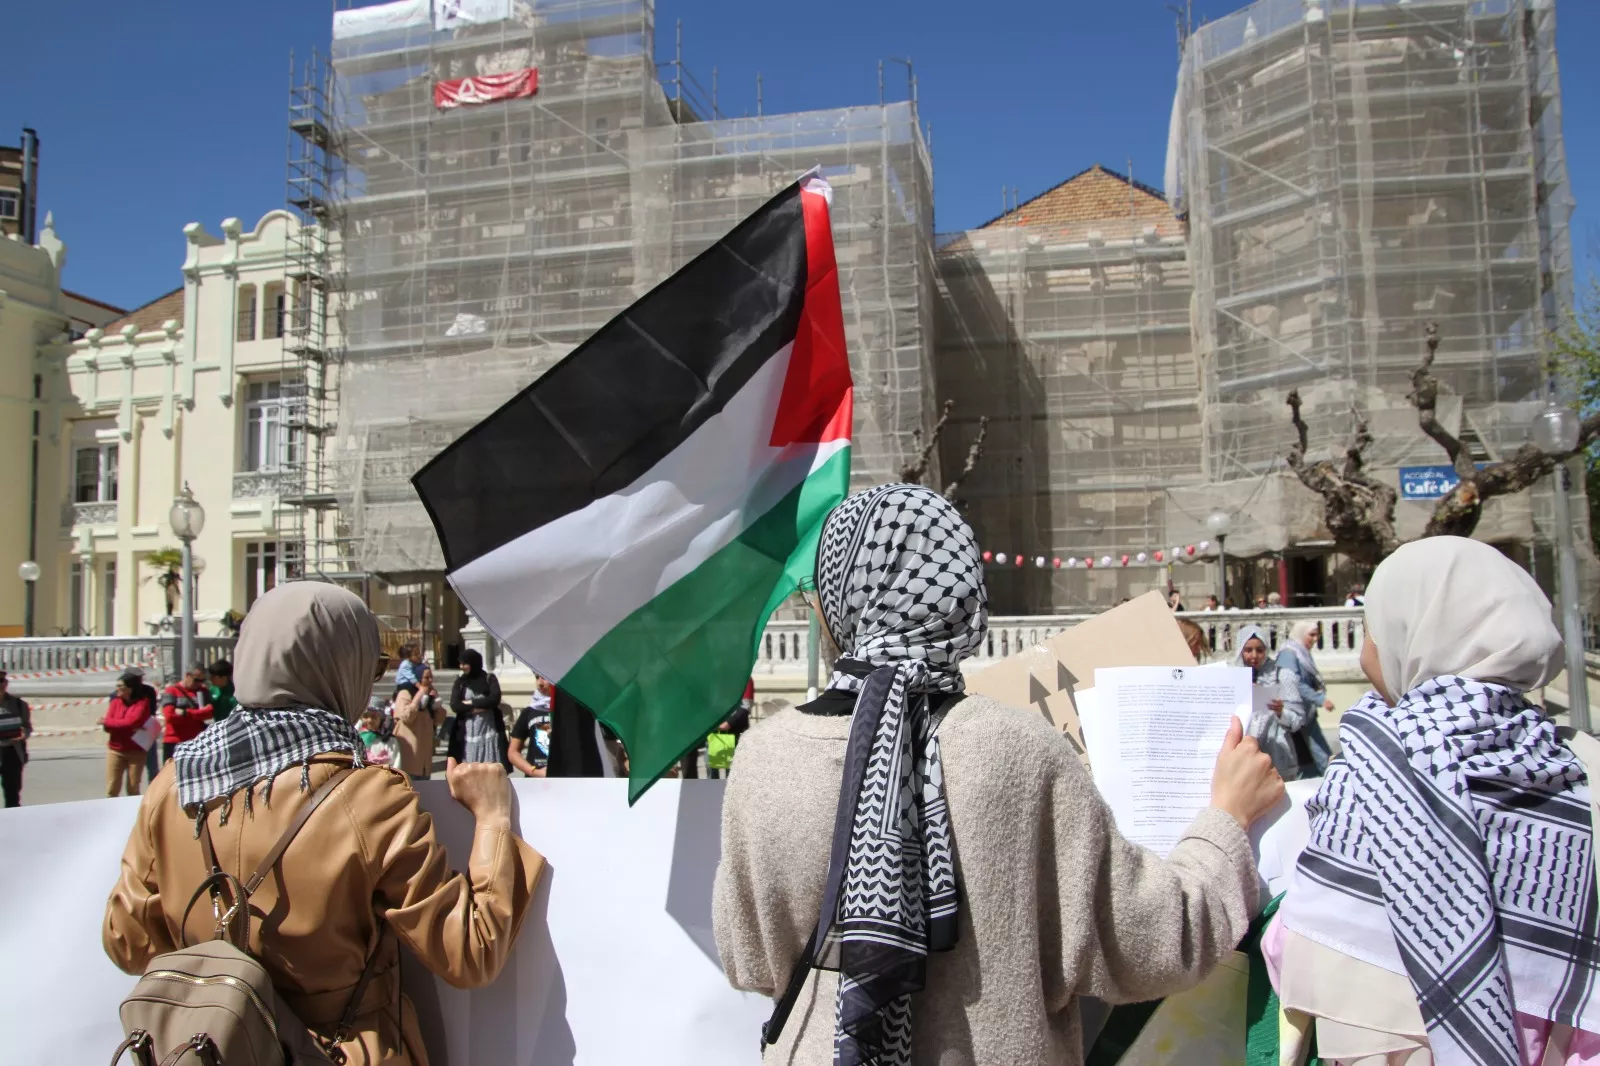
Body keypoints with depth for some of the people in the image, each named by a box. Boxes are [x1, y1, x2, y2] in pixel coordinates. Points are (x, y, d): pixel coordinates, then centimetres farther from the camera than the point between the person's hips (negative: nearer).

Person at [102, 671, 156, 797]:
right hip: (115, 750, 3)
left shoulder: (143, 702, -4)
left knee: (133, 789, 2)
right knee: (112, 789, -2)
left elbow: (131, 722, -16)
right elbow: (107, 726, -1)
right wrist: (127, 727, -15)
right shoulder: (115, 701, 8)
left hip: (136, 751, -3)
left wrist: (106, 722, -5)